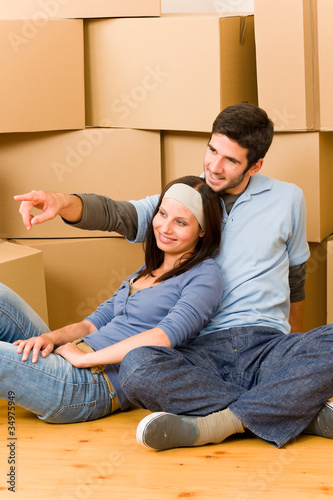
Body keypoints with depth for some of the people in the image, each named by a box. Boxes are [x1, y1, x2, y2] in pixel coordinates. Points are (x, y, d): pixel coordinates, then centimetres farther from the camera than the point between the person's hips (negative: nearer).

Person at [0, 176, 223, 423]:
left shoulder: (204, 274, -3)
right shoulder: (145, 272, 22)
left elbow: (167, 336, -18)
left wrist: (85, 357, -17)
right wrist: (51, 337, -2)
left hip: (101, 383, -8)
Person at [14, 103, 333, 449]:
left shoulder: (287, 198, 14)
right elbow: (120, 214, -4)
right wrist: (63, 202, -24)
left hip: (269, 345, 0)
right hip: (205, 349, 0)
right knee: (136, 368, -33)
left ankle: (215, 424, -31)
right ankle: (299, 410, -28)